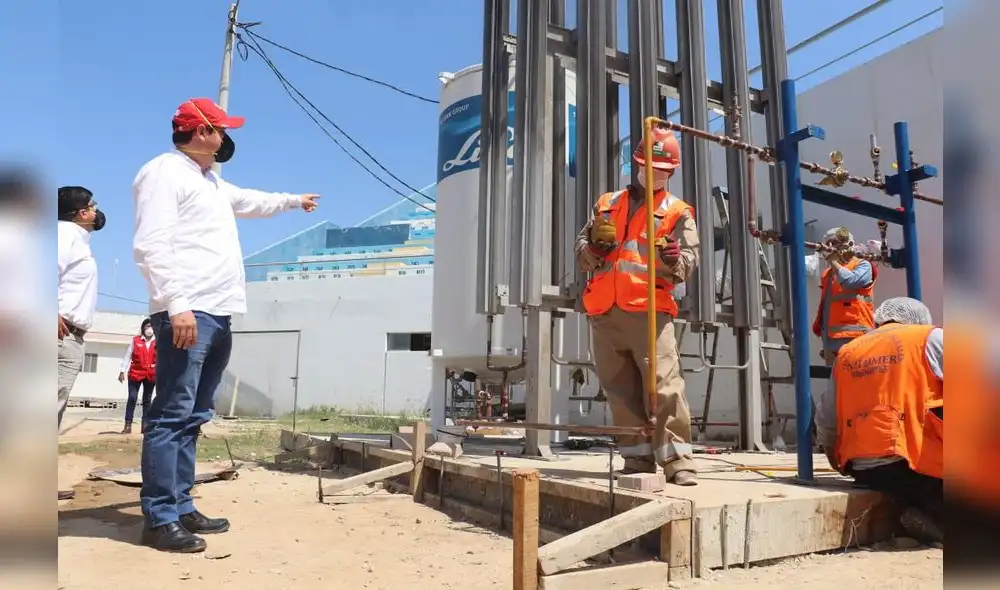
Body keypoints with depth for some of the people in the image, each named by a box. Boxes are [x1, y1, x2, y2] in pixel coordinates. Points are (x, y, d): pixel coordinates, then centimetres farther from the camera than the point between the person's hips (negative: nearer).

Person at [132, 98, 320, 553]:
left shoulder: (211, 181, 25)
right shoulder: (165, 172, -4)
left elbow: (249, 201, 47)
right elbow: (150, 246, -15)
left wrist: (293, 200, 59)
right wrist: (177, 305, -23)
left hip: (217, 314, 10)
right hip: (187, 314, -10)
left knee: (193, 417, 10)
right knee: (172, 415, -9)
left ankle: (180, 507, 17)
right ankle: (160, 519, -5)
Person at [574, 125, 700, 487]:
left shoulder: (678, 212, 12)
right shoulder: (607, 204, 21)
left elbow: (688, 261, 1)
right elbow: (582, 256, 18)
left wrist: (673, 260, -23)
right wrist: (595, 246, -5)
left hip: (649, 310, -3)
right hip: (605, 312, 4)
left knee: (665, 386, -10)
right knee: (622, 390, 6)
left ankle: (676, 460, -4)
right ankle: (638, 458, 14)